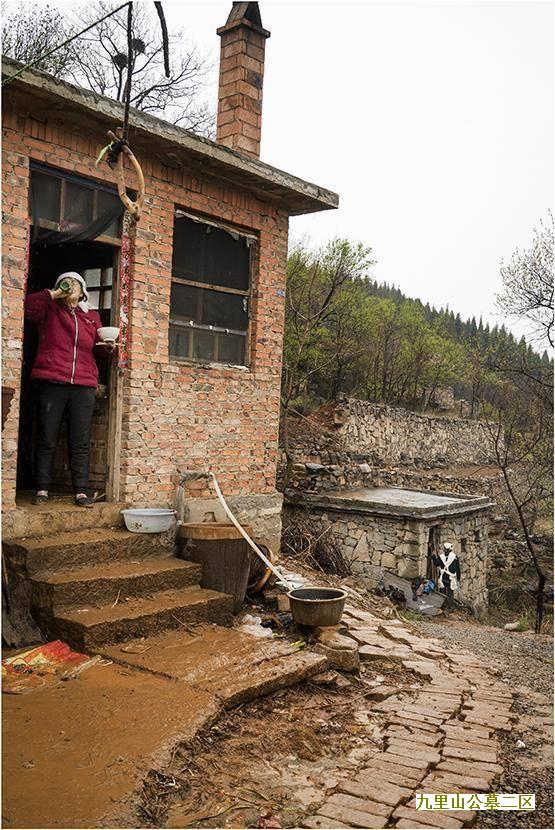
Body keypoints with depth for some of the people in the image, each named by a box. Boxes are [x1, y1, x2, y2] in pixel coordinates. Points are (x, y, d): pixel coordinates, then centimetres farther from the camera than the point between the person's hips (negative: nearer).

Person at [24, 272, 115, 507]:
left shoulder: (92, 317, 19)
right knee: (46, 440, 2)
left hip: (83, 387, 2)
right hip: (51, 384, -1)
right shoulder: (50, 309, 13)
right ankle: (42, 489, 9)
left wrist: (107, 345, 1)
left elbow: (98, 345, 23)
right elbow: (27, 306, -3)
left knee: (81, 443, -1)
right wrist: (53, 294, -4)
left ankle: (81, 491, 0)